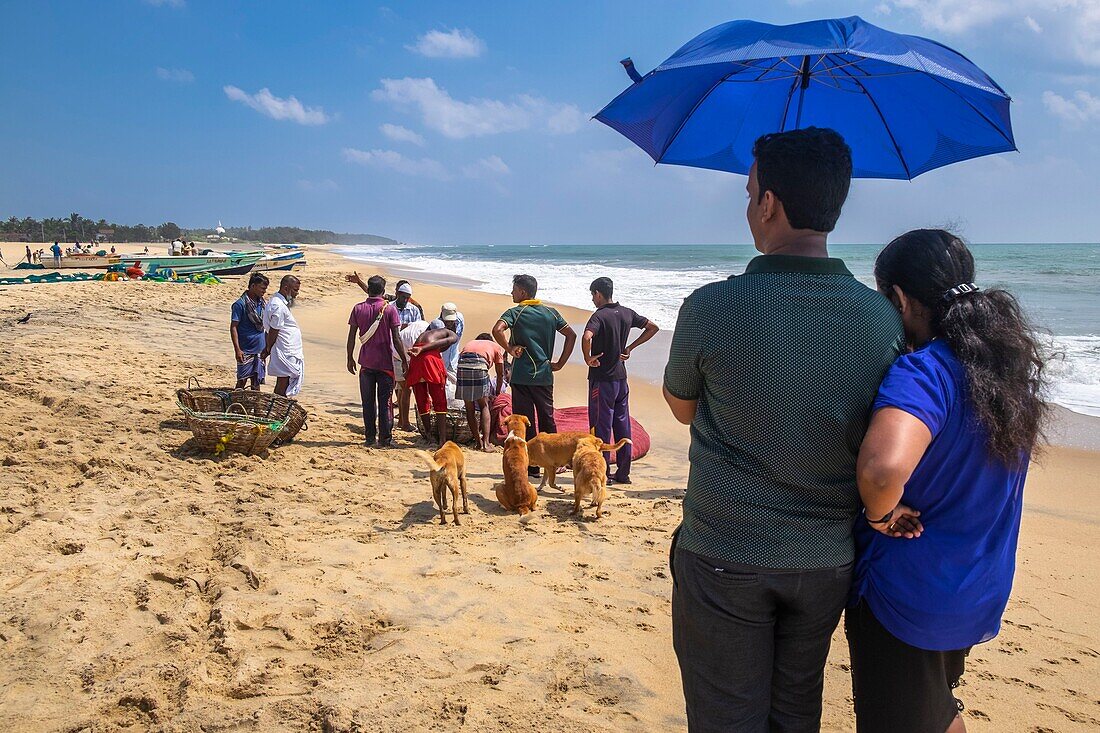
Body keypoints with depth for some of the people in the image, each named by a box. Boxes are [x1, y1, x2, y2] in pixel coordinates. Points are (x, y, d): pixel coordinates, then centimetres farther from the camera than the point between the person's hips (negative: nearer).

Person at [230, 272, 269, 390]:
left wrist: (267, 345, 19)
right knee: (242, 381, -2)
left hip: (260, 349, 6)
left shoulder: (261, 302, 9)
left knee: (257, 380, 11)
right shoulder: (240, 304, -12)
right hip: (246, 350, -6)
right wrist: (237, 349, -19)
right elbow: (233, 327, -13)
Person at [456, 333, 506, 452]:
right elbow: (500, 374, 27)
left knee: (469, 408, 13)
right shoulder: (496, 346, 29)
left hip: (462, 365, 3)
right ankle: (486, 443, 2)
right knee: (484, 406, 10)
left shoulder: (469, 344, 38)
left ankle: (478, 441, 19)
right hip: (479, 366, -3)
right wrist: (497, 393, 41)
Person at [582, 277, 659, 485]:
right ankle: (623, 473, 18)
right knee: (622, 425, 12)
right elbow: (653, 327, 17)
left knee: (601, 427, 1)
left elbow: (587, 337, -34)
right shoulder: (627, 313, 6)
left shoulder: (600, 315, -15)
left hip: (602, 378, -7)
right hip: (621, 377, 7)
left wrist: (588, 359, -17)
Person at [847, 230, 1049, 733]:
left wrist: (880, 514, -25)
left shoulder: (922, 374, -27)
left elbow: (882, 469, -46)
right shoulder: (1010, 362, 0)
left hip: (907, 593, -8)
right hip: (980, 592, 8)